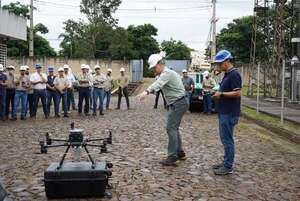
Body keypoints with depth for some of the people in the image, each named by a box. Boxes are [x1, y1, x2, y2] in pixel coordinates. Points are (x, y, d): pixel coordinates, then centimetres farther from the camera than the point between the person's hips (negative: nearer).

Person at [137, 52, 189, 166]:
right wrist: (148, 92, -1)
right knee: (174, 128, 15)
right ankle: (180, 153, 25)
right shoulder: (165, 73, 18)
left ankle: (172, 157, -12)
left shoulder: (167, 73, -17)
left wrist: (146, 92, -52)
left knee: (171, 128, -12)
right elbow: (158, 85, 14)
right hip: (177, 103, 10)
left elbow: (158, 83, -36)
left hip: (178, 104, -10)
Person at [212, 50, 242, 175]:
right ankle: (226, 162, 25)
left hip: (229, 114, -10)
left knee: (227, 140, -3)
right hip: (224, 113, 10)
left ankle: (228, 167, 6)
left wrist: (221, 94, -18)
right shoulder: (227, 74, 15)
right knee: (225, 139, 15)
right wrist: (218, 94, 9)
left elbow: (237, 93, -22)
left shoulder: (234, 75, -16)